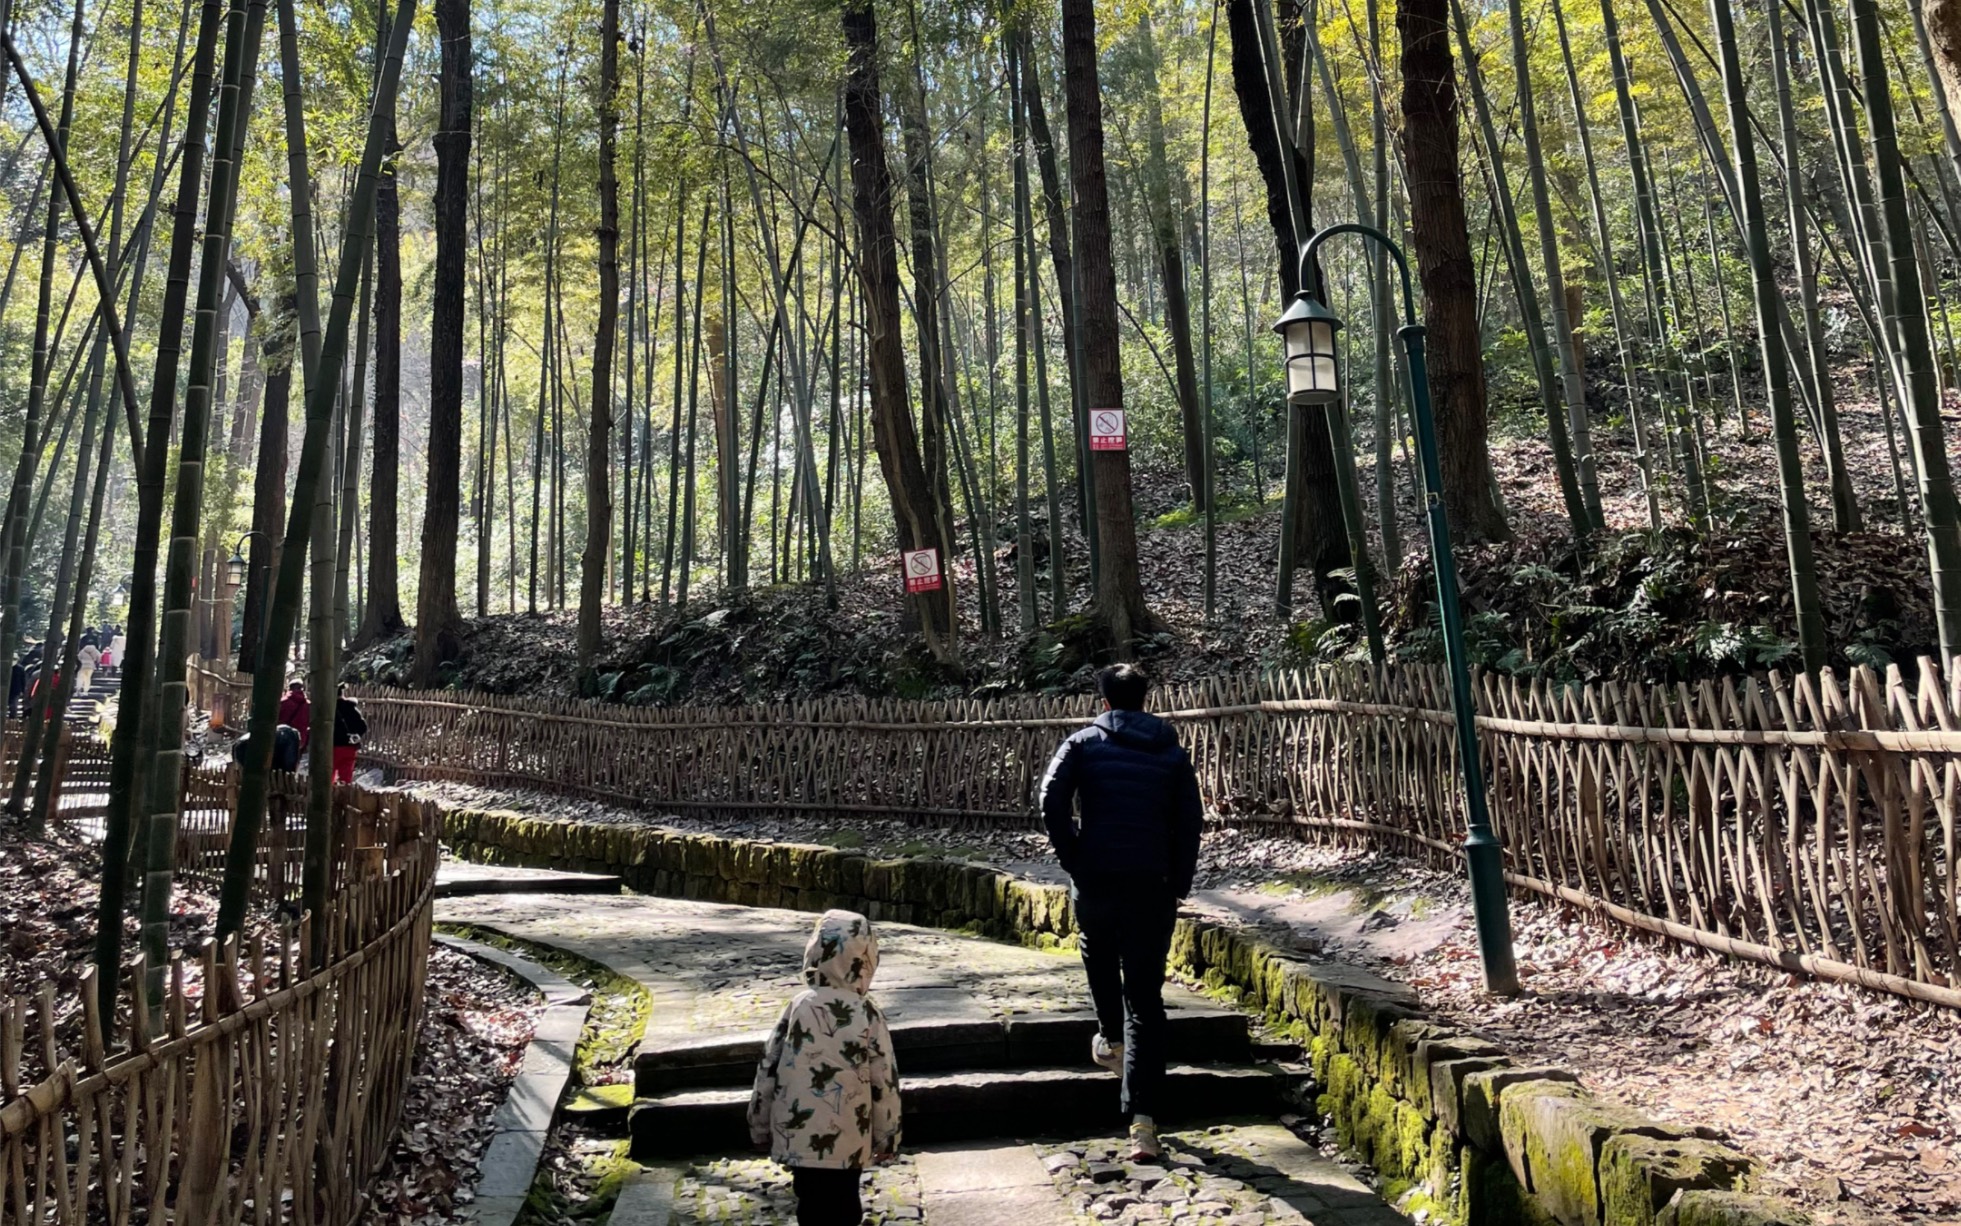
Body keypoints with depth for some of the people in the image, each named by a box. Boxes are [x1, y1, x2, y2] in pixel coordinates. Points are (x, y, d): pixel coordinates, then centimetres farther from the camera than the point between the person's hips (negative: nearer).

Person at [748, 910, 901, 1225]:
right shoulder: (868, 1015, -10)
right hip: (846, 1141, -2)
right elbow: (884, 1083, -5)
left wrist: (760, 1128, 15)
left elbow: (768, 1070, 1)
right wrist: (887, 1137, 8)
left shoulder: (798, 1006, -4)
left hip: (797, 1135, 2)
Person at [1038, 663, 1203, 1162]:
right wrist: (1179, 886, 8)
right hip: (1152, 886, 1)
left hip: (1095, 879, -1)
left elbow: (1052, 801, -10)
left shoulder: (1083, 743, 3)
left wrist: (1072, 859, -1)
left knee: (1099, 956, 32)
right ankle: (1143, 1120, -2)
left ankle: (1111, 1039, 42)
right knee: (1146, 1000, 2)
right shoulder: (1172, 752, 9)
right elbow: (1189, 823, 3)